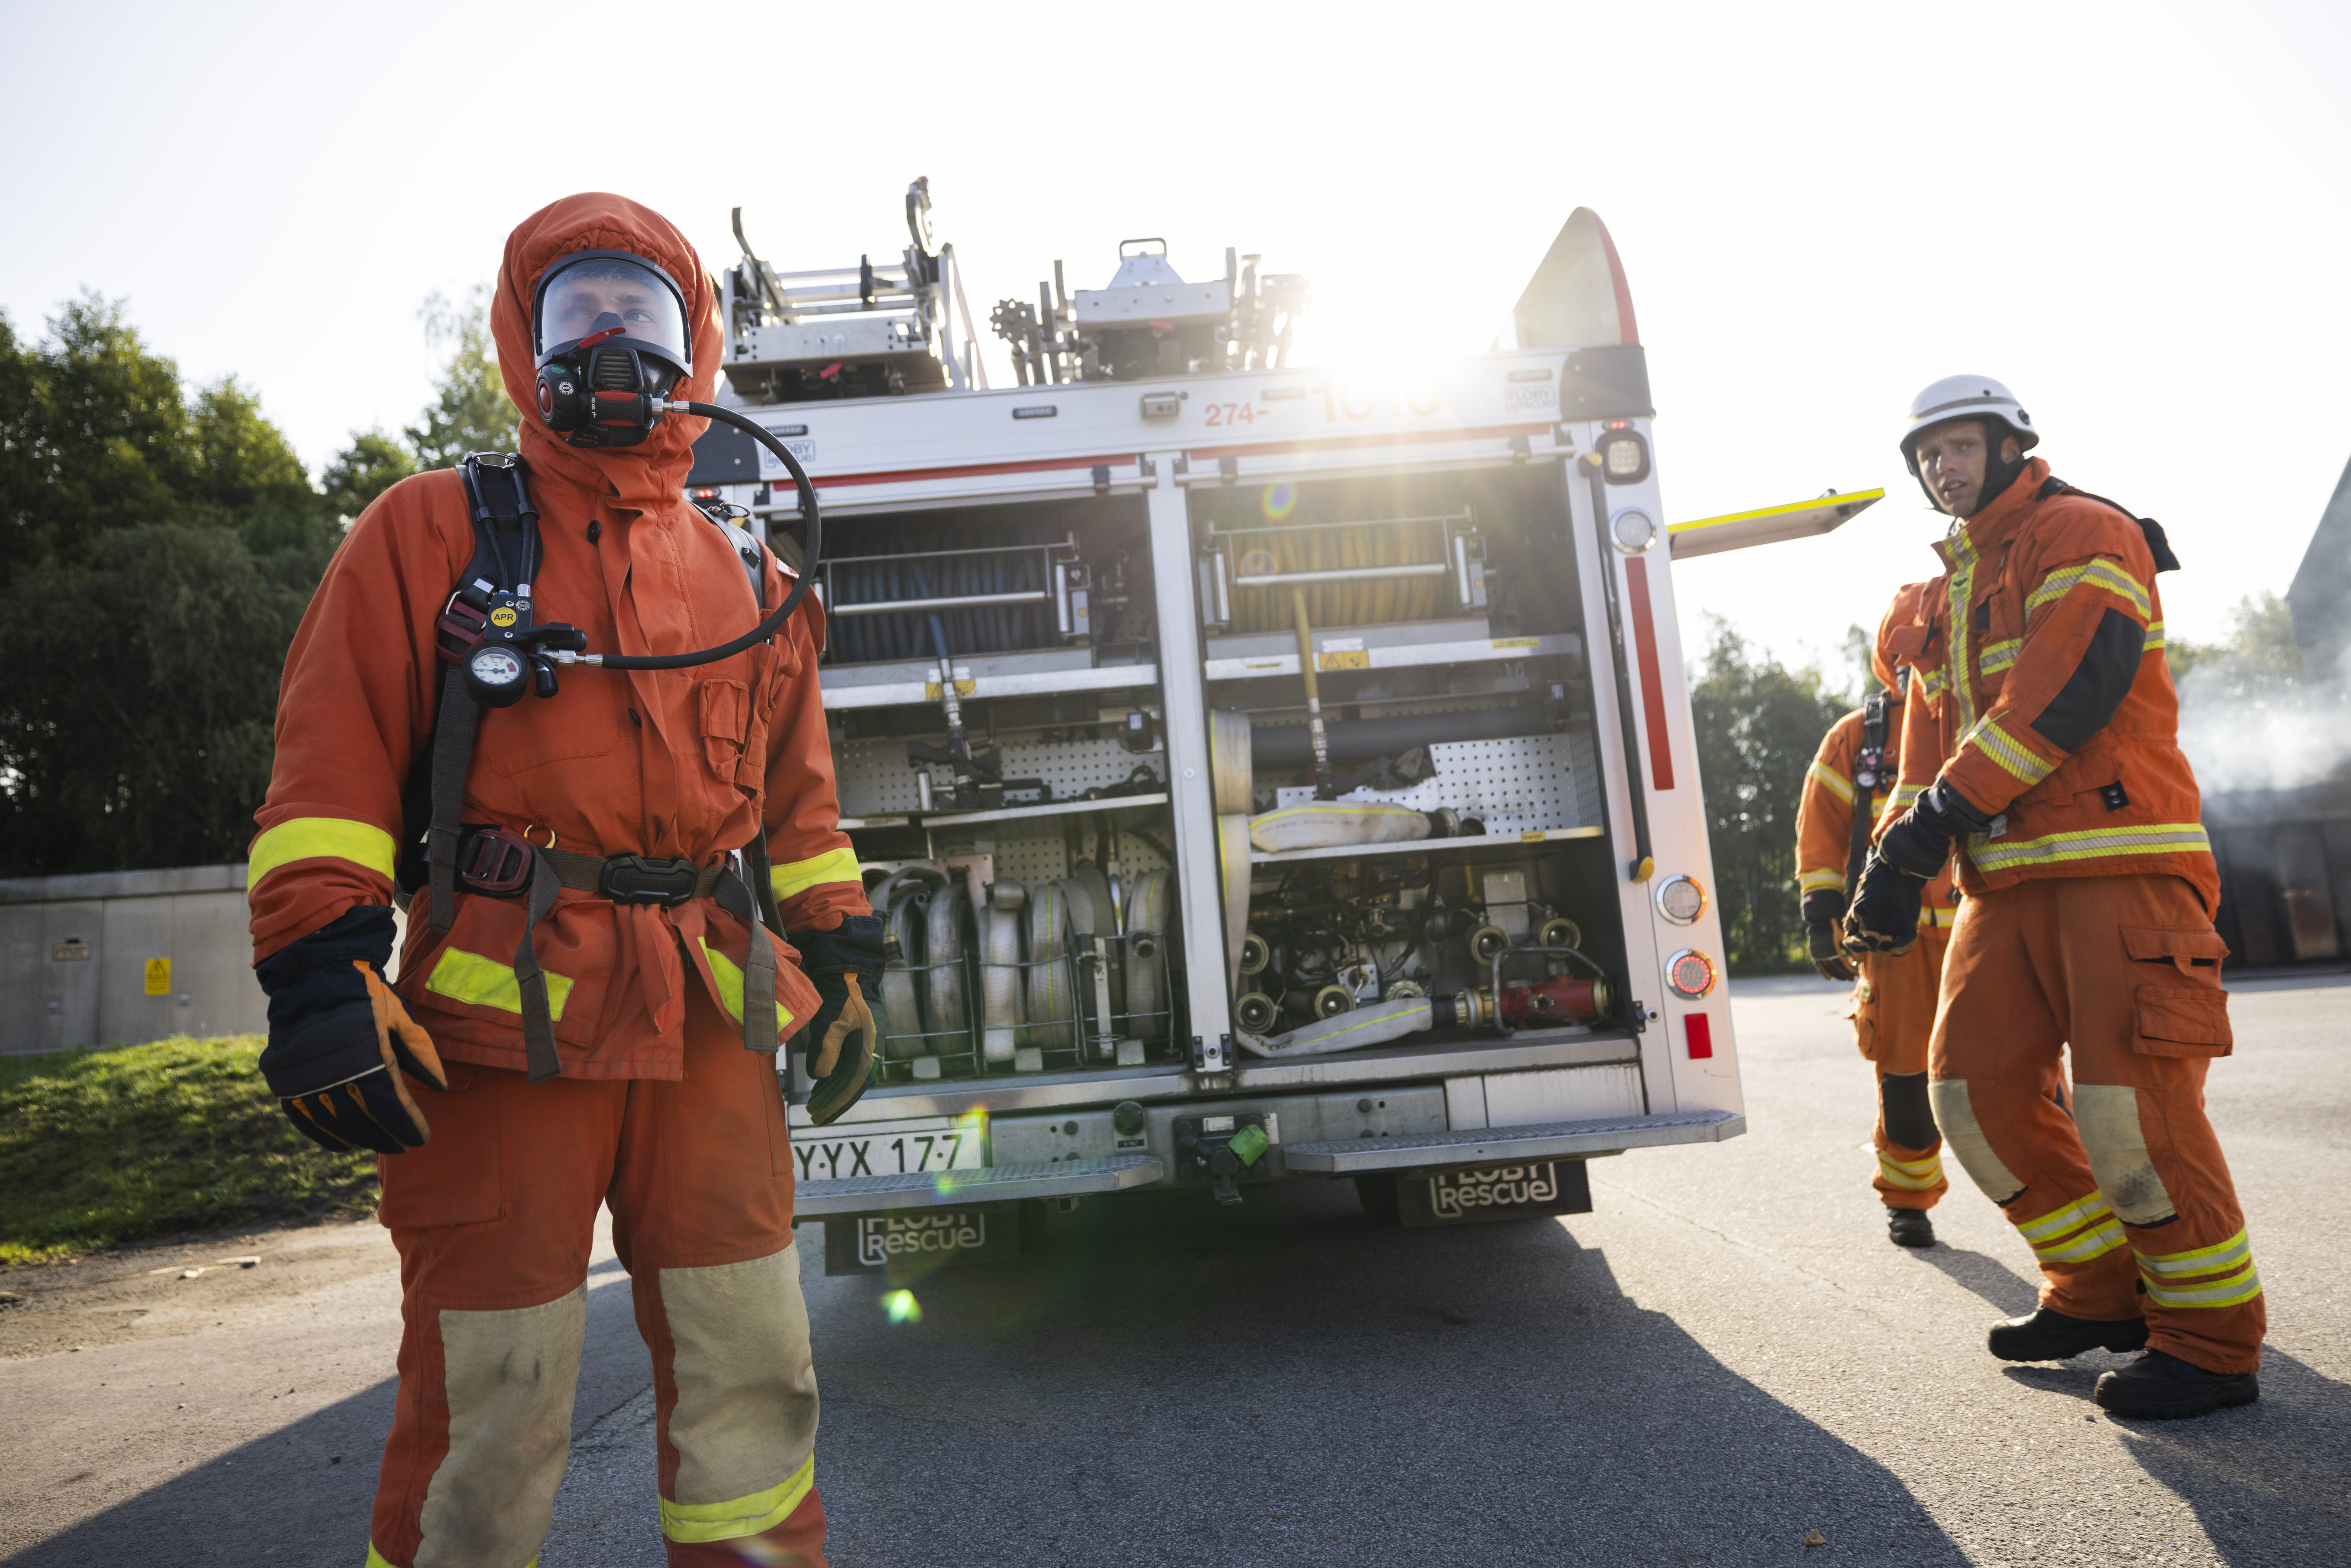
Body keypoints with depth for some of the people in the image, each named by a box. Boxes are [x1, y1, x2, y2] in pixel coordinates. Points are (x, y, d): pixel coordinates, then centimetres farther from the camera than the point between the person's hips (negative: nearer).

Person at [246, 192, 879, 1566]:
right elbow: (334, 763, -2)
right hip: (503, 1022, -3)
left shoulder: (750, 581, 16)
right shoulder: (437, 530, 6)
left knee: (751, 1374, 9)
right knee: (491, 1405, 4)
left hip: (711, 1027, 4)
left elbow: (801, 796, 19)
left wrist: (838, 958, 13)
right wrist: (323, 971, -13)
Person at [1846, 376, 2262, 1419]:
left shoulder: (2082, 535, -2)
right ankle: (2104, 1293, 20)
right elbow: (1931, 748, 21)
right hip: (2006, 877, 8)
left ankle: (2214, 1340, 6)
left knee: (2128, 1108, -12)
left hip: (2119, 861, -8)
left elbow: (2072, 686, -17)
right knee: (1977, 1088, 4)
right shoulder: (1948, 596, 22)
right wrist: (1895, 869, 9)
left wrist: (1943, 815, -20)